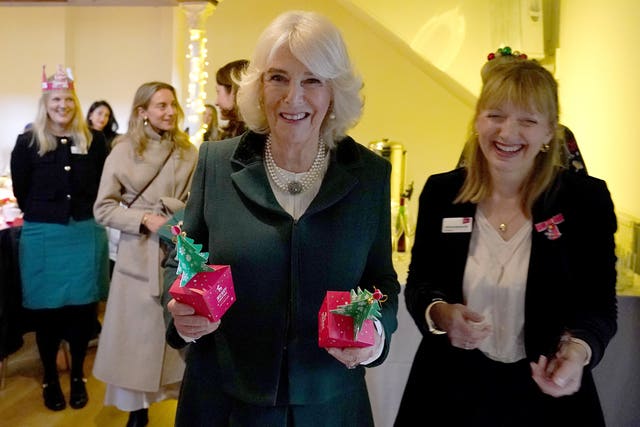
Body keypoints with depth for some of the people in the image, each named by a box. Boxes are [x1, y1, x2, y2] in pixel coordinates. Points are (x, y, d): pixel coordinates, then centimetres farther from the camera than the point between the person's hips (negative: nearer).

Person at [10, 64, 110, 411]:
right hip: (43, 237, -1)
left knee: (83, 307, 7)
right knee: (46, 309, 7)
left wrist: (86, 215, 7)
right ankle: (50, 378, 26)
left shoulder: (93, 140, 1)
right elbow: (21, 192, 5)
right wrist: (44, 217, 9)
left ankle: (78, 376, 25)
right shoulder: (28, 142, -2)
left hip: (85, 235, 1)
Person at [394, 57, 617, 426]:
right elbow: (418, 283, 1)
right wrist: (439, 313, -20)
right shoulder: (441, 192, -5)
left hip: (547, 395, -1)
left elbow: (599, 305, -6)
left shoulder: (587, 199, -9)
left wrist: (578, 349, -26)